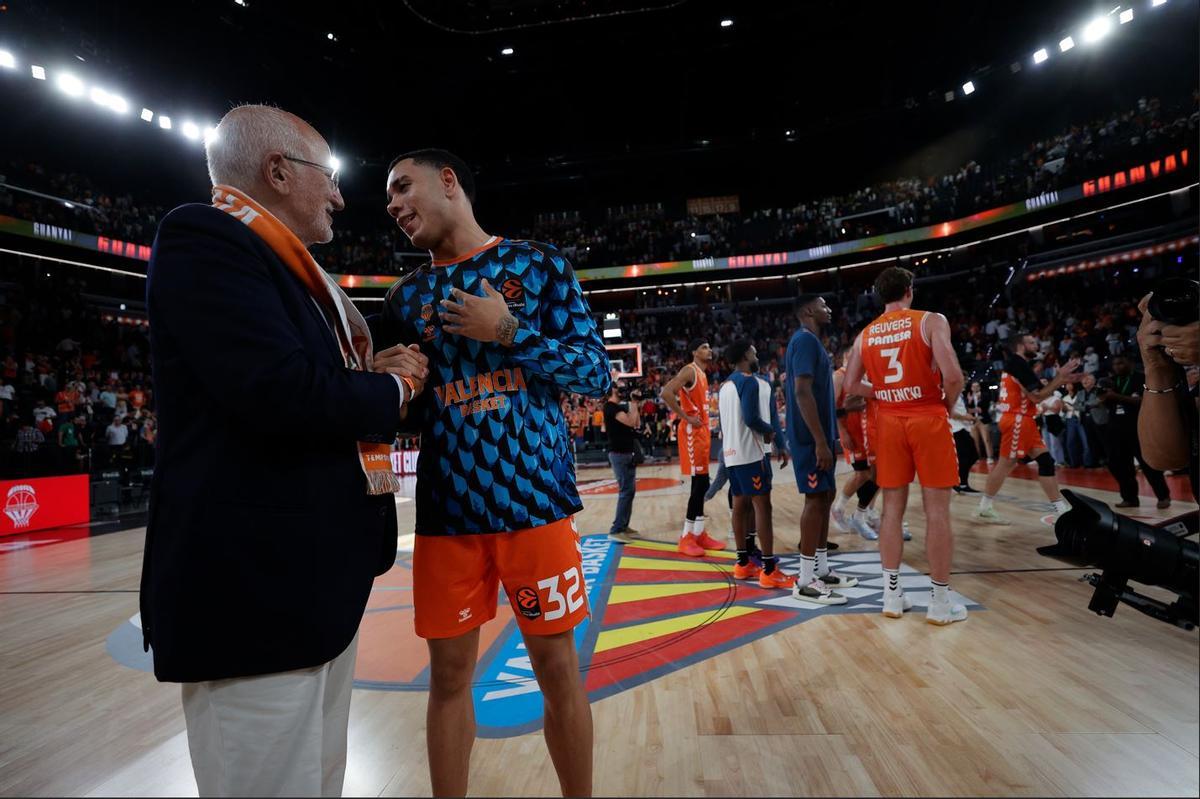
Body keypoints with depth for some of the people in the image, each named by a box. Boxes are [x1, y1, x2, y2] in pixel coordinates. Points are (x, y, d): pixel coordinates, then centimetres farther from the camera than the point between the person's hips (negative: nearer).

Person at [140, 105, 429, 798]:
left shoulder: (301, 273, 18)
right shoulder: (205, 238, -12)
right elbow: (282, 392, -26)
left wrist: (383, 375, 0)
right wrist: (393, 389, -9)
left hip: (321, 575, 10)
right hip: (257, 578, -10)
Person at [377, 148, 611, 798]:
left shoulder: (536, 263, 3)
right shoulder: (406, 296, 11)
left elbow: (597, 373, -2)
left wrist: (508, 331, -12)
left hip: (533, 499, -2)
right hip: (446, 509, 3)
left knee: (556, 665, 8)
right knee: (449, 674, 11)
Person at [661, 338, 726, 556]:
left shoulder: (702, 374, 17)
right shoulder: (689, 370, -13)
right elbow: (666, 393, -26)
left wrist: (705, 422, 16)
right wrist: (686, 418, -21)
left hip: (702, 430, 10)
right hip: (692, 432, -10)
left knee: (701, 483, 11)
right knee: (700, 483, -9)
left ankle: (699, 534, 19)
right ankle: (686, 537, -1)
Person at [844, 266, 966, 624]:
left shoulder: (865, 334, 8)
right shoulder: (931, 321, -5)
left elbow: (852, 384, 11)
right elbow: (952, 374, -16)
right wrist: (948, 404, 2)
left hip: (889, 422, 4)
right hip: (928, 420, -4)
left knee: (892, 509, 9)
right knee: (937, 511, 3)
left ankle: (892, 595, 15)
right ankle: (940, 602, 10)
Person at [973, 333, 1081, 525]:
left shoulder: (1018, 365, 19)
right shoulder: (1018, 364, -12)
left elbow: (1038, 392, 18)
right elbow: (1036, 396, -15)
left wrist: (1059, 379, 9)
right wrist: (1060, 379, -9)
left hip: (1023, 421, 10)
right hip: (1017, 420, -10)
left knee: (1046, 460, 8)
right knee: (1006, 463, -5)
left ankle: (1062, 509, 11)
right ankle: (983, 509, 3)